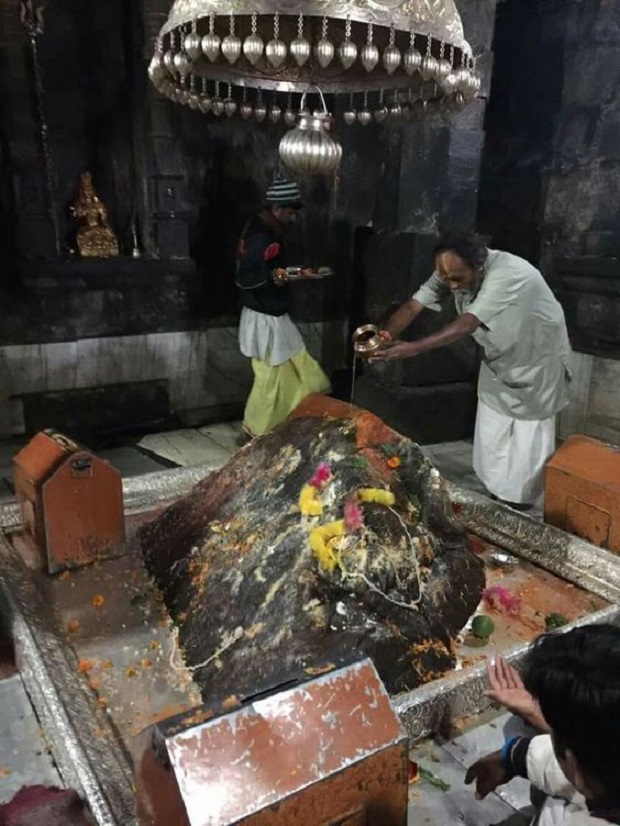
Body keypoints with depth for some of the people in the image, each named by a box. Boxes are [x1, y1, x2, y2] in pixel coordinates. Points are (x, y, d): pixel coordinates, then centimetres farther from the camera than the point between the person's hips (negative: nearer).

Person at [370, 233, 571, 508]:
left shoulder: (507, 274, -38)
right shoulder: (452, 272, -17)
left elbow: (467, 324, -46)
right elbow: (413, 305, -21)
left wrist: (414, 348, -54)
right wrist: (386, 337, -40)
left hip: (536, 358, -6)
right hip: (499, 357, 7)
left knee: (529, 435, 4)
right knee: (491, 434, 13)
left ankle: (521, 505, 23)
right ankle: (496, 494, 32)